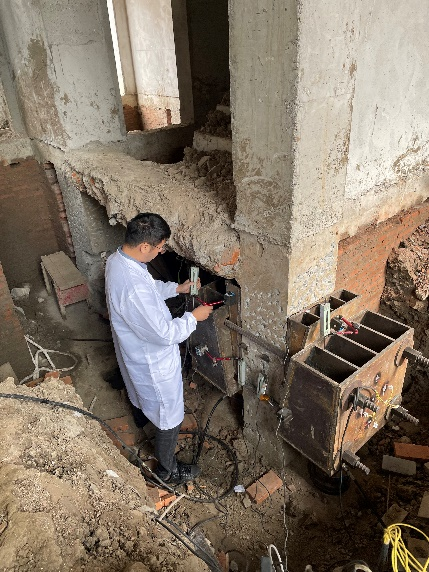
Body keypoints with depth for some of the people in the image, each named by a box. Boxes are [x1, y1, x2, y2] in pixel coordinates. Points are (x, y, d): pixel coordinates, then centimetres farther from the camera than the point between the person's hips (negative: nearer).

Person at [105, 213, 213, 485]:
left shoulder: (117, 259, -10)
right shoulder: (134, 289, -41)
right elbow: (165, 334, -32)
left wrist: (177, 287, 3)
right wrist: (194, 317, -17)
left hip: (134, 347, 9)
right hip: (154, 361, -9)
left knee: (142, 393, 37)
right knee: (170, 416, 15)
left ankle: (142, 419, 67)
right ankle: (168, 470, 38)